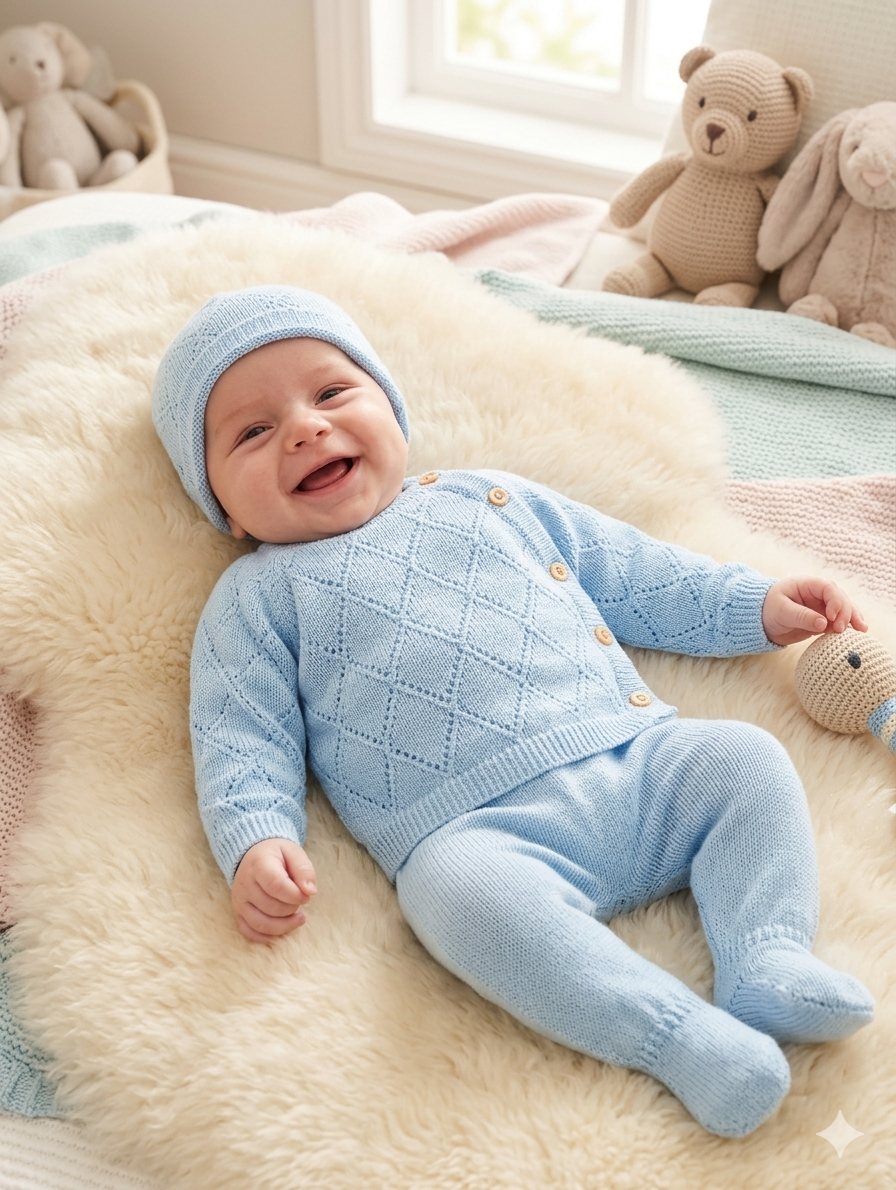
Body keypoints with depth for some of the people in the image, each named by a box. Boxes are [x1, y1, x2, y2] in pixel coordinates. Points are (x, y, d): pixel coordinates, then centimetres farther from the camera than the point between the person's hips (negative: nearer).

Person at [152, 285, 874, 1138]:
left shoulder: (493, 501, 22)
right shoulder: (259, 598, 12)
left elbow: (632, 577, 29)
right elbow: (241, 743, 5)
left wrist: (753, 605, 24)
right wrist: (256, 844, -14)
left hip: (638, 764, 5)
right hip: (482, 830, -5)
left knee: (743, 756, -11)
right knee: (458, 886, -35)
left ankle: (768, 964, -16)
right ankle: (683, 1039, -33)